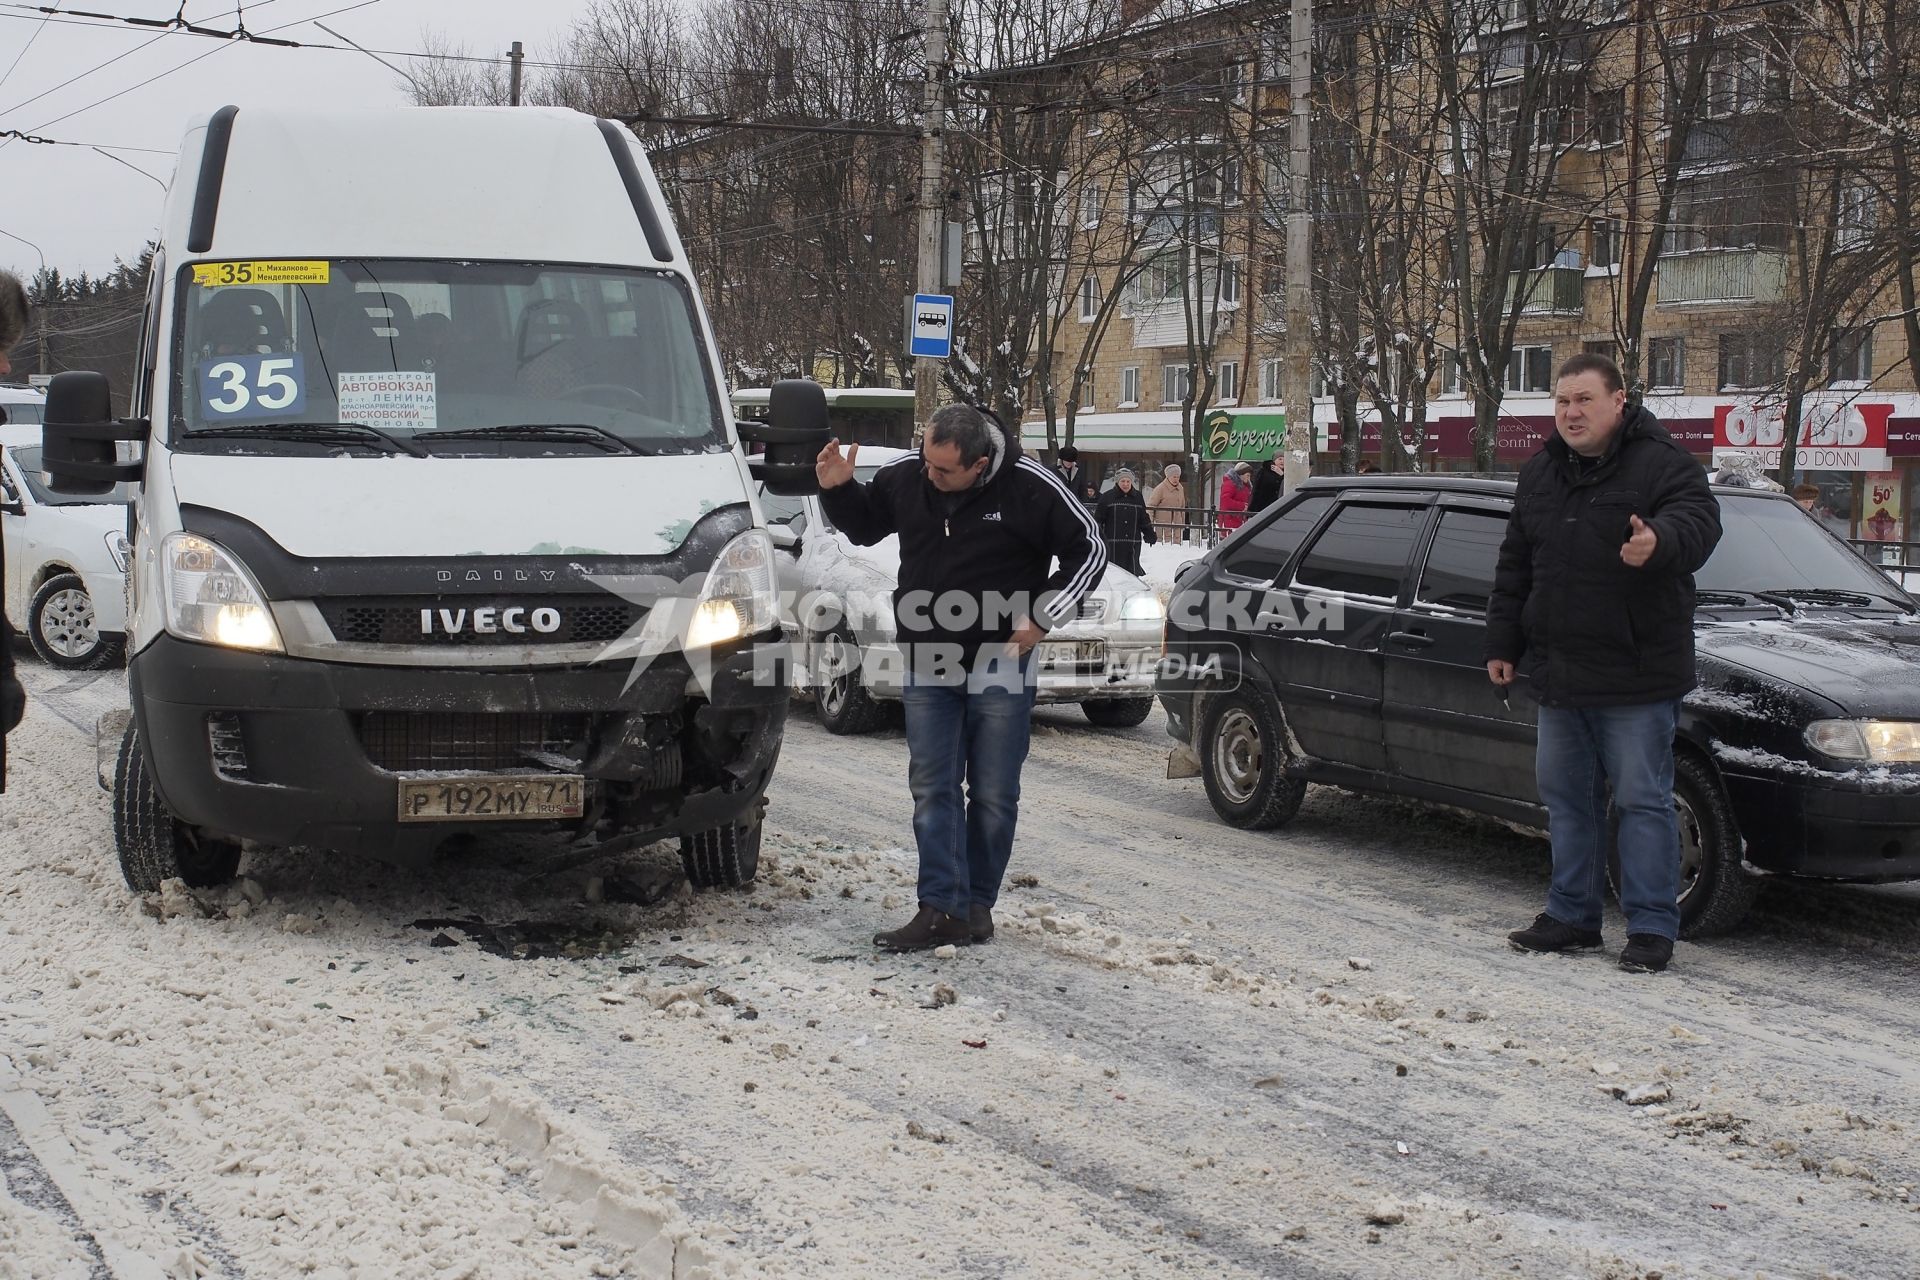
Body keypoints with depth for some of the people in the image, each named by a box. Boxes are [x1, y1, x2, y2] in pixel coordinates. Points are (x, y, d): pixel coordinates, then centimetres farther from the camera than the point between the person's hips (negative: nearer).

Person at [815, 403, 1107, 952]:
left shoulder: (1031, 487, -15)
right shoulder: (903, 477, -5)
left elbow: (1089, 551, -4)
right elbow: (863, 525, 16)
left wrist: (1043, 618, -11)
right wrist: (837, 490, -4)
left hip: (1001, 663, -3)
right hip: (927, 662, 3)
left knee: (994, 794, 5)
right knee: (932, 790, -1)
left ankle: (978, 903, 18)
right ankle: (941, 910, -1)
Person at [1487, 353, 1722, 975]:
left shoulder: (1662, 464, -8)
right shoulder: (1540, 475, 12)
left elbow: (1697, 519, -26)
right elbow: (1513, 568, 18)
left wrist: (1659, 540, -48)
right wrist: (1502, 644, 15)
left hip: (1637, 677, -7)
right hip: (1558, 674, 7)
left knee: (1642, 800, -2)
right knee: (1566, 798, 14)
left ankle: (1652, 925, 5)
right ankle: (1572, 915, 24)